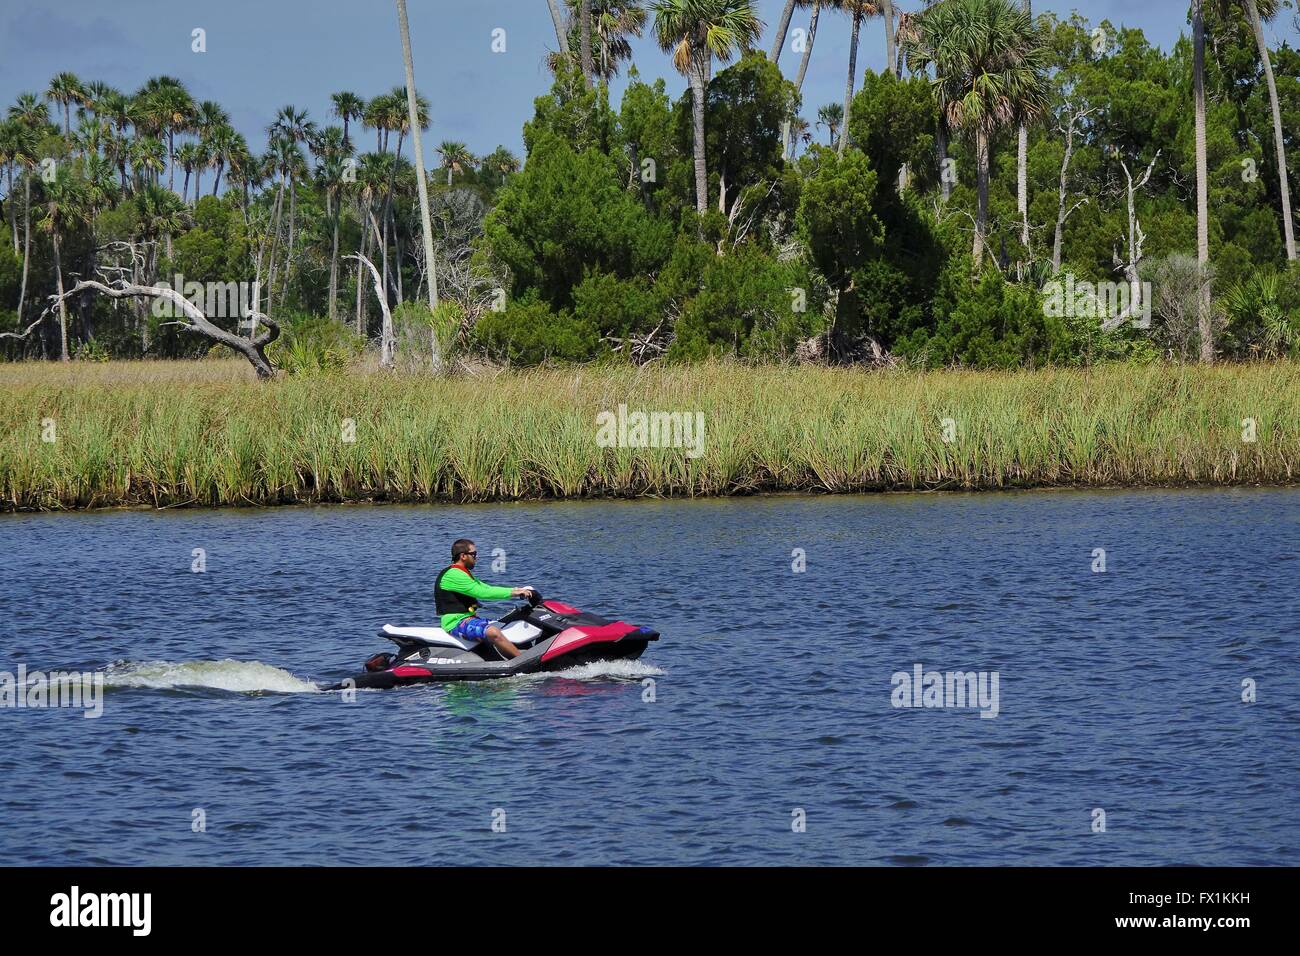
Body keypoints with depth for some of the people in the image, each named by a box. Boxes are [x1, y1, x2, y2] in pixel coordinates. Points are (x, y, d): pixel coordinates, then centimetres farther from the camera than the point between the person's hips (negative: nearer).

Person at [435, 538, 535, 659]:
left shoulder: (463, 573, 19)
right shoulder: (453, 575, -16)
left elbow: (488, 589, 16)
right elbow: (482, 592, -23)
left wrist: (517, 590, 5)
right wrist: (513, 593, -19)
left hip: (467, 618, 11)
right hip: (456, 623, -11)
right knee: (493, 632, -30)